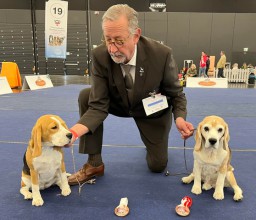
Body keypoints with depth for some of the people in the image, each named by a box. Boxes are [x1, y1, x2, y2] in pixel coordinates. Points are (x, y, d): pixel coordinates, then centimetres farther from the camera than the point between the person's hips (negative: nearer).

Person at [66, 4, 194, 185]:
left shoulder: (162, 54, -32)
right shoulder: (100, 56, -28)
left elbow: (176, 94, -16)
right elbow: (98, 106, -26)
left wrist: (179, 118, -37)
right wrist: (74, 131, -43)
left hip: (153, 110, -1)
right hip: (119, 103, 2)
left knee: (157, 165, 1)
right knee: (86, 97, -26)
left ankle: (155, 142, 40)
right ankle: (95, 164, -11)